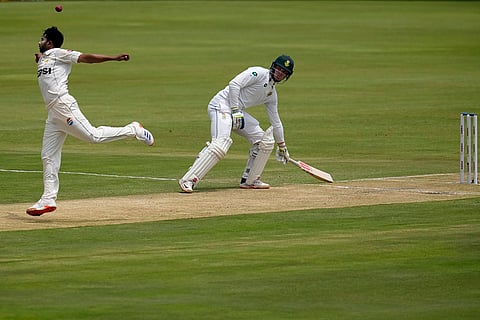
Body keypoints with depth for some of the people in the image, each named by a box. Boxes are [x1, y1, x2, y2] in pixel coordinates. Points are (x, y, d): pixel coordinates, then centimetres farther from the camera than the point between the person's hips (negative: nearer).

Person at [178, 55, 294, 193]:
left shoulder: (272, 94, 19)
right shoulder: (259, 73, -6)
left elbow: (275, 121, 27)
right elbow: (234, 84, -17)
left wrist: (281, 146, 30)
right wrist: (235, 110, -21)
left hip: (238, 111, 9)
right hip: (222, 105, -9)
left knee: (264, 140, 8)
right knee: (220, 145, -27)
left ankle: (249, 180, 16)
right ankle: (188, 180, -31)